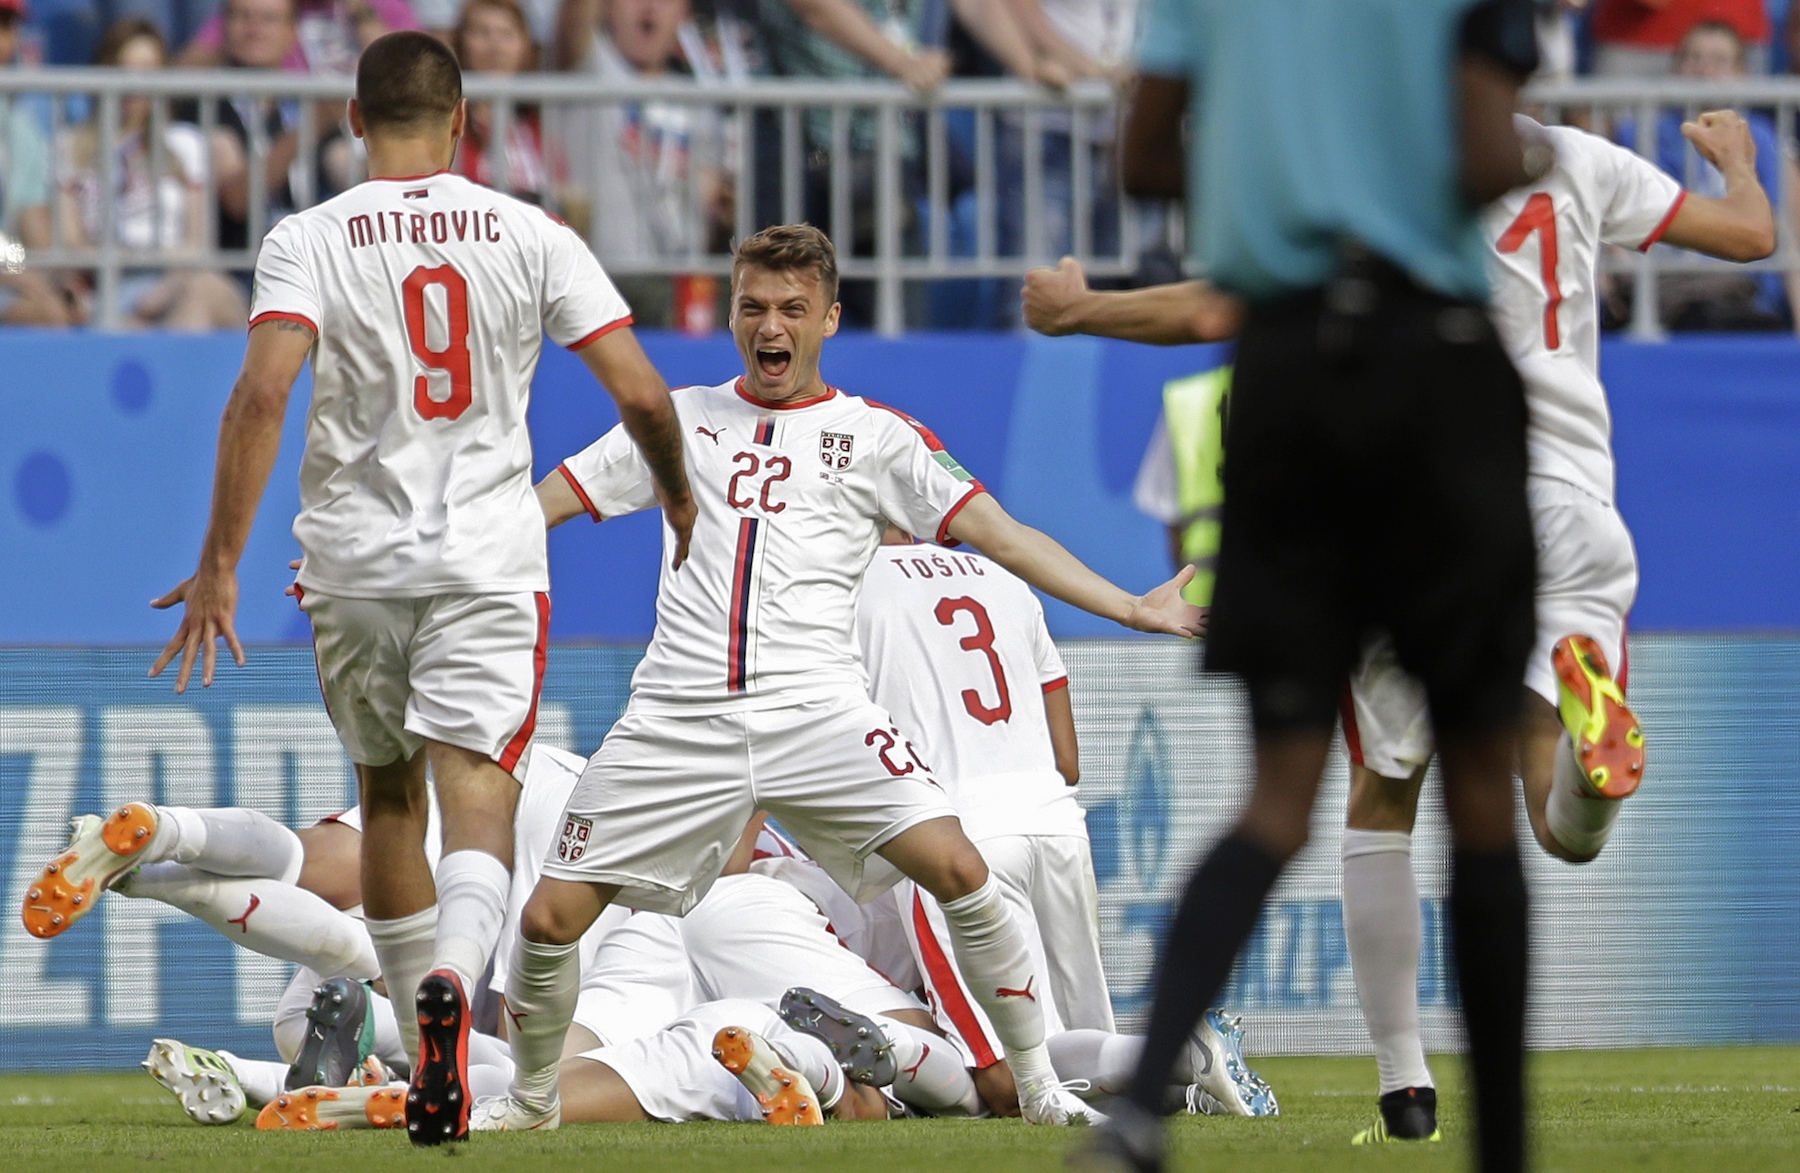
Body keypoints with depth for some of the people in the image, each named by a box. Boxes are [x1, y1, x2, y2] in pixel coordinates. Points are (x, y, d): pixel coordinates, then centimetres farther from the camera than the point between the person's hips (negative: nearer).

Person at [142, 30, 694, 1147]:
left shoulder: (308, 240, -2)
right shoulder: (530, 236, 1)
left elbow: (262, 394, -16)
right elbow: (642, 394, -3)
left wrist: (222, 564, -14)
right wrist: (679, 499, 17)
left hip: (356, 563, 1)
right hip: (490, 562, -1)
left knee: (388, 799, 20)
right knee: (477, 801, -8)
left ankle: (431, 1033, 29)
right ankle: (452, 977, -38)